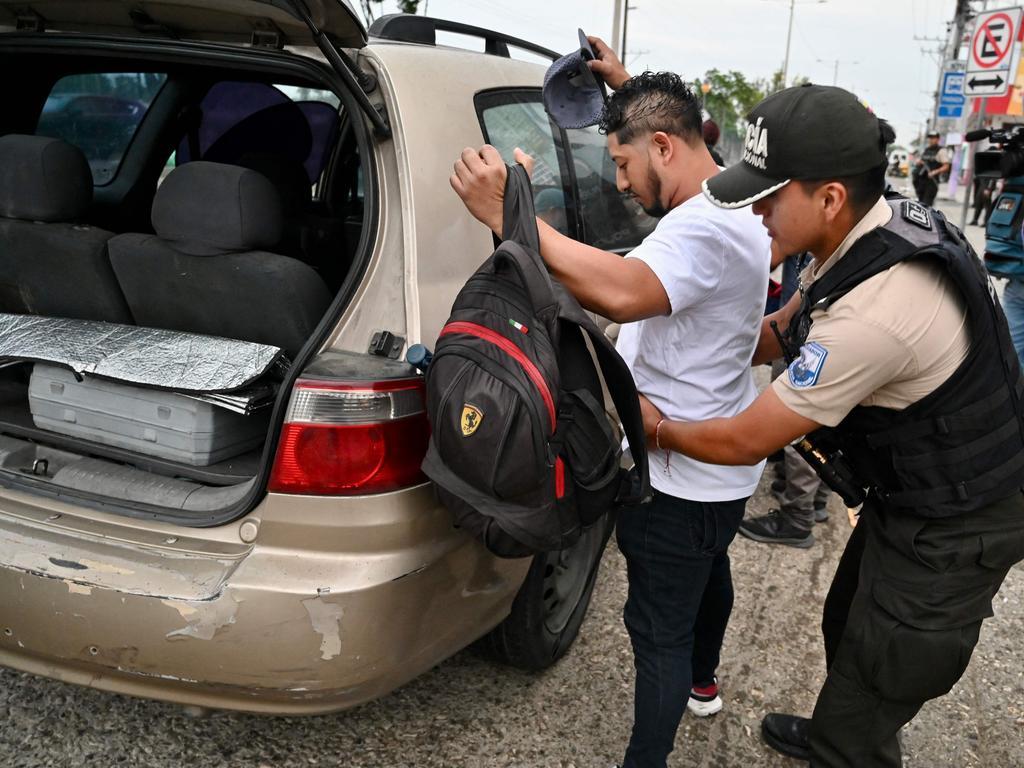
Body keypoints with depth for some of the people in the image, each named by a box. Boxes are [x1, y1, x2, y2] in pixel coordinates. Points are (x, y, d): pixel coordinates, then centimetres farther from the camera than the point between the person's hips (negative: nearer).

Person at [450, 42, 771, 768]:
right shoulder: (729, 198, 4)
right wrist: (630, 91, 22)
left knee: (659, 630, 3)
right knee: (708, 571, 32)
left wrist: (508, 217, -46)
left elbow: (624, 291, -49)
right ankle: (700, 681, 58)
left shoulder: (705, 228, -29)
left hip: (681, 476, -11)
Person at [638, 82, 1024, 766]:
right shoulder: (888, 223, -8)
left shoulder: (872, 313, -37)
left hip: (954, 528, -9)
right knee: (847, 628, 27)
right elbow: (786, 329, 8)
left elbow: (746, 441, -26)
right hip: (912, 492, 9)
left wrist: (659, 431, -9)